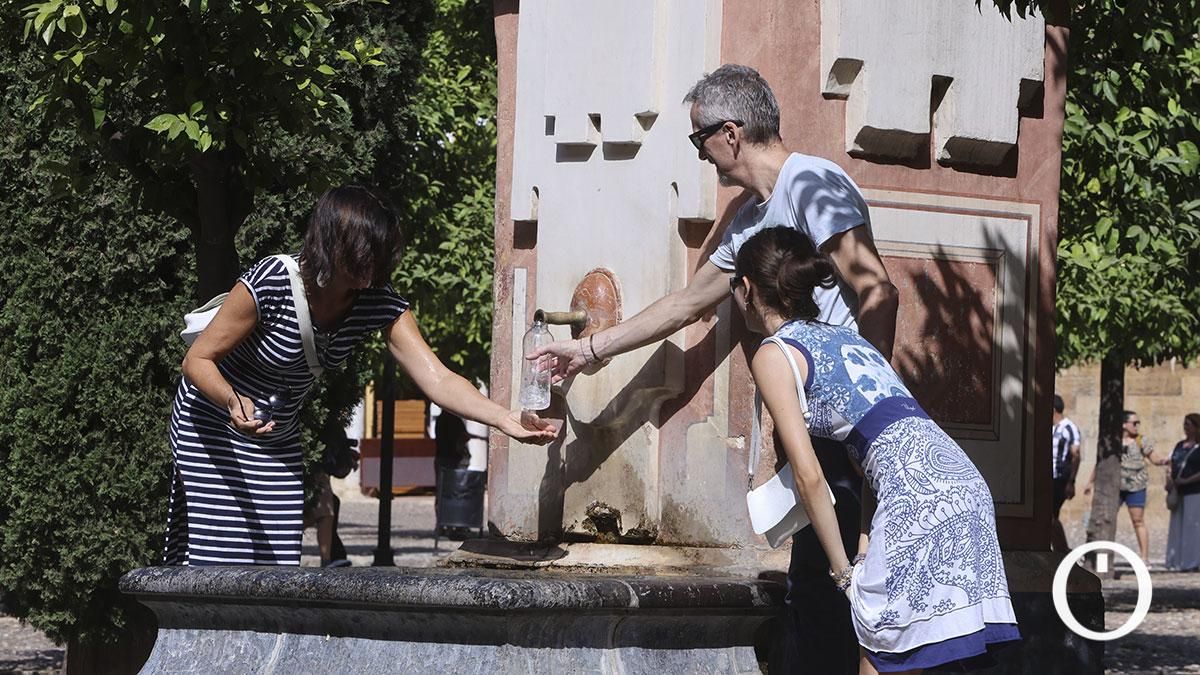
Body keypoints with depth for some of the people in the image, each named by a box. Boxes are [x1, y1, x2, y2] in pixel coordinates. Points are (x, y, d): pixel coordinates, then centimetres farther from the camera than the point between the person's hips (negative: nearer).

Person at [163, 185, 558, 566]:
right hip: (214, 419, -5)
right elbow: (197, 360, -21)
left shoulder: (381, 304, -15)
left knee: (277, 562, 0)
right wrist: (234, 402, -43)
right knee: (221, 552, -13)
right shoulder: (271, 284, -29)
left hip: (278, 434, 5)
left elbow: (436, 379, -24)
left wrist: (505, 419, -40)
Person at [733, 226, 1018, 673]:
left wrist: (843, 569, 3)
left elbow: (809, 476, -4)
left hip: (919, 496, -8)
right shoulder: (845, 338, 28)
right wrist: (865, 552, 18)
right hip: (965, 482, 8)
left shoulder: (773, 355, 4)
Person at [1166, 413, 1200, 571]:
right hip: (1179, 493, 7)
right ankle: (1178, 560, 11)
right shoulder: (1180, 445, 16)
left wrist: (1186, 481, -17)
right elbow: (1173, 466, 19)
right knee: (1178, 527, 7)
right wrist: (1169, 481, 1)